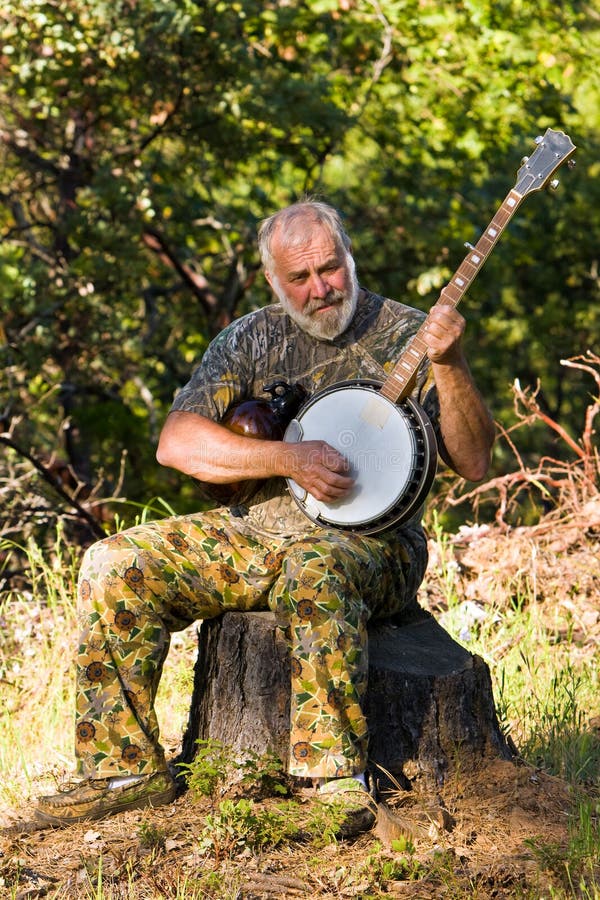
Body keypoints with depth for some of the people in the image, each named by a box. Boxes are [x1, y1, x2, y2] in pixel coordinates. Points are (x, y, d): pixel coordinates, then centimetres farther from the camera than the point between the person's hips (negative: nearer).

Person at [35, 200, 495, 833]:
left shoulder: (405, 336, 1)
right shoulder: (251, 339, 10)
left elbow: (473, 464, -7)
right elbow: (176, 442, -3)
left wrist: (450, 366, -22)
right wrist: (289, 458, -15)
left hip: (371, 539, -5)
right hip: (257, 530, 5)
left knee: (313, 573, -41)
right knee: (114, 566, -15)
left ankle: (340, 782, -36)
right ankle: (129, 770, -6)